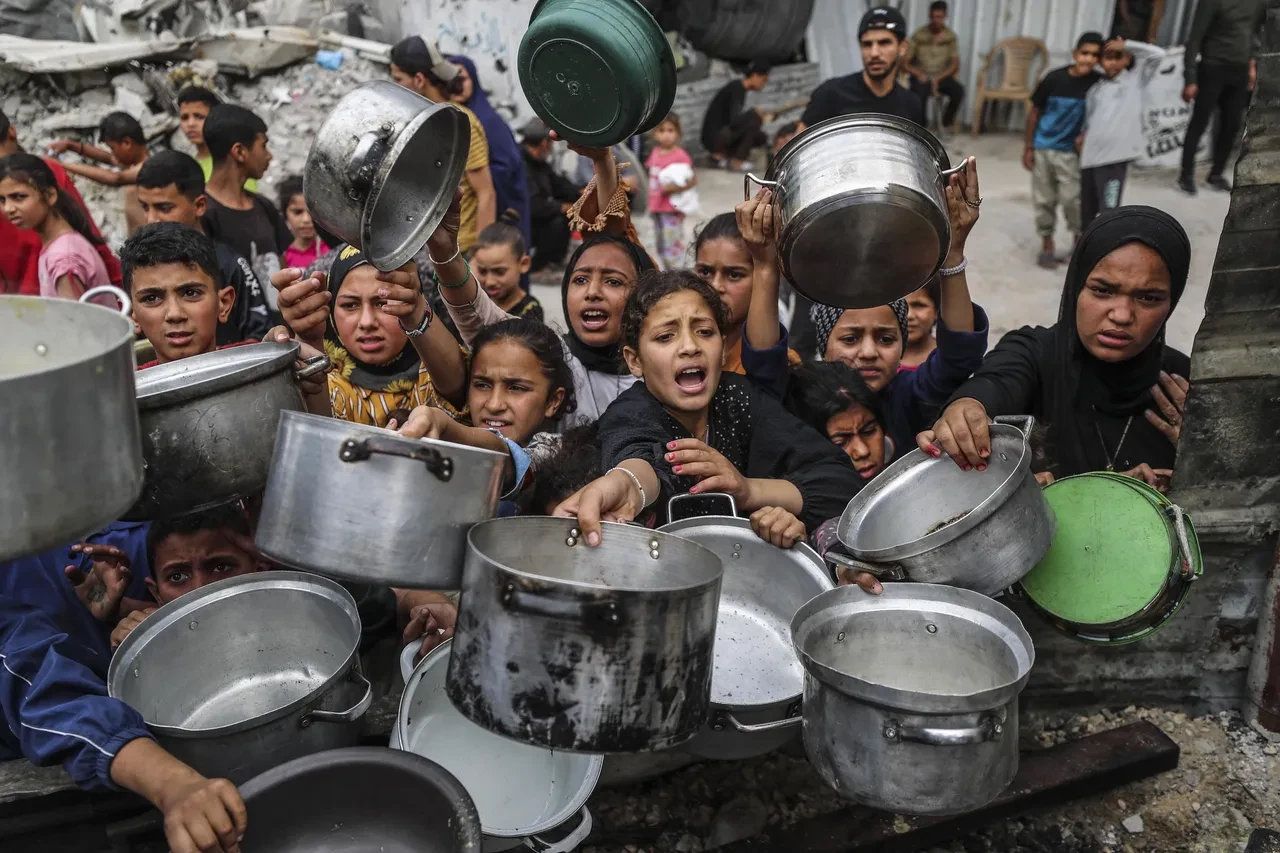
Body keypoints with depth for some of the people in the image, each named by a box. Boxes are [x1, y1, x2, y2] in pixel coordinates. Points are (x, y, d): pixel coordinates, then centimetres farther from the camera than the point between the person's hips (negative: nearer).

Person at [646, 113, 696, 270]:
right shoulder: (655, 153, 8)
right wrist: (651, 202, 9)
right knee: (661, 248, 16)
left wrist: (675, 188, -23)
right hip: (656, 208, 7)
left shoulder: (680, 155, -12)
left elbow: (693, 180, -13)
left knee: (673, 248, -4)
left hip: (672, 209, -7)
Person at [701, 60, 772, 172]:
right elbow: (734, 121, -27)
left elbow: (737, 119, 19)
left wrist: (764, 117, 12)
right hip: (713, 137, -10)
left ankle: (720, 154, 8)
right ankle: (737, 161, -9)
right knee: (755, 118, -18)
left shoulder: (738, 88, 12)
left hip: (722, 134, 10)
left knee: (760, 138, 10)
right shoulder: (737, 89, -16)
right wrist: (755, 112, -10)